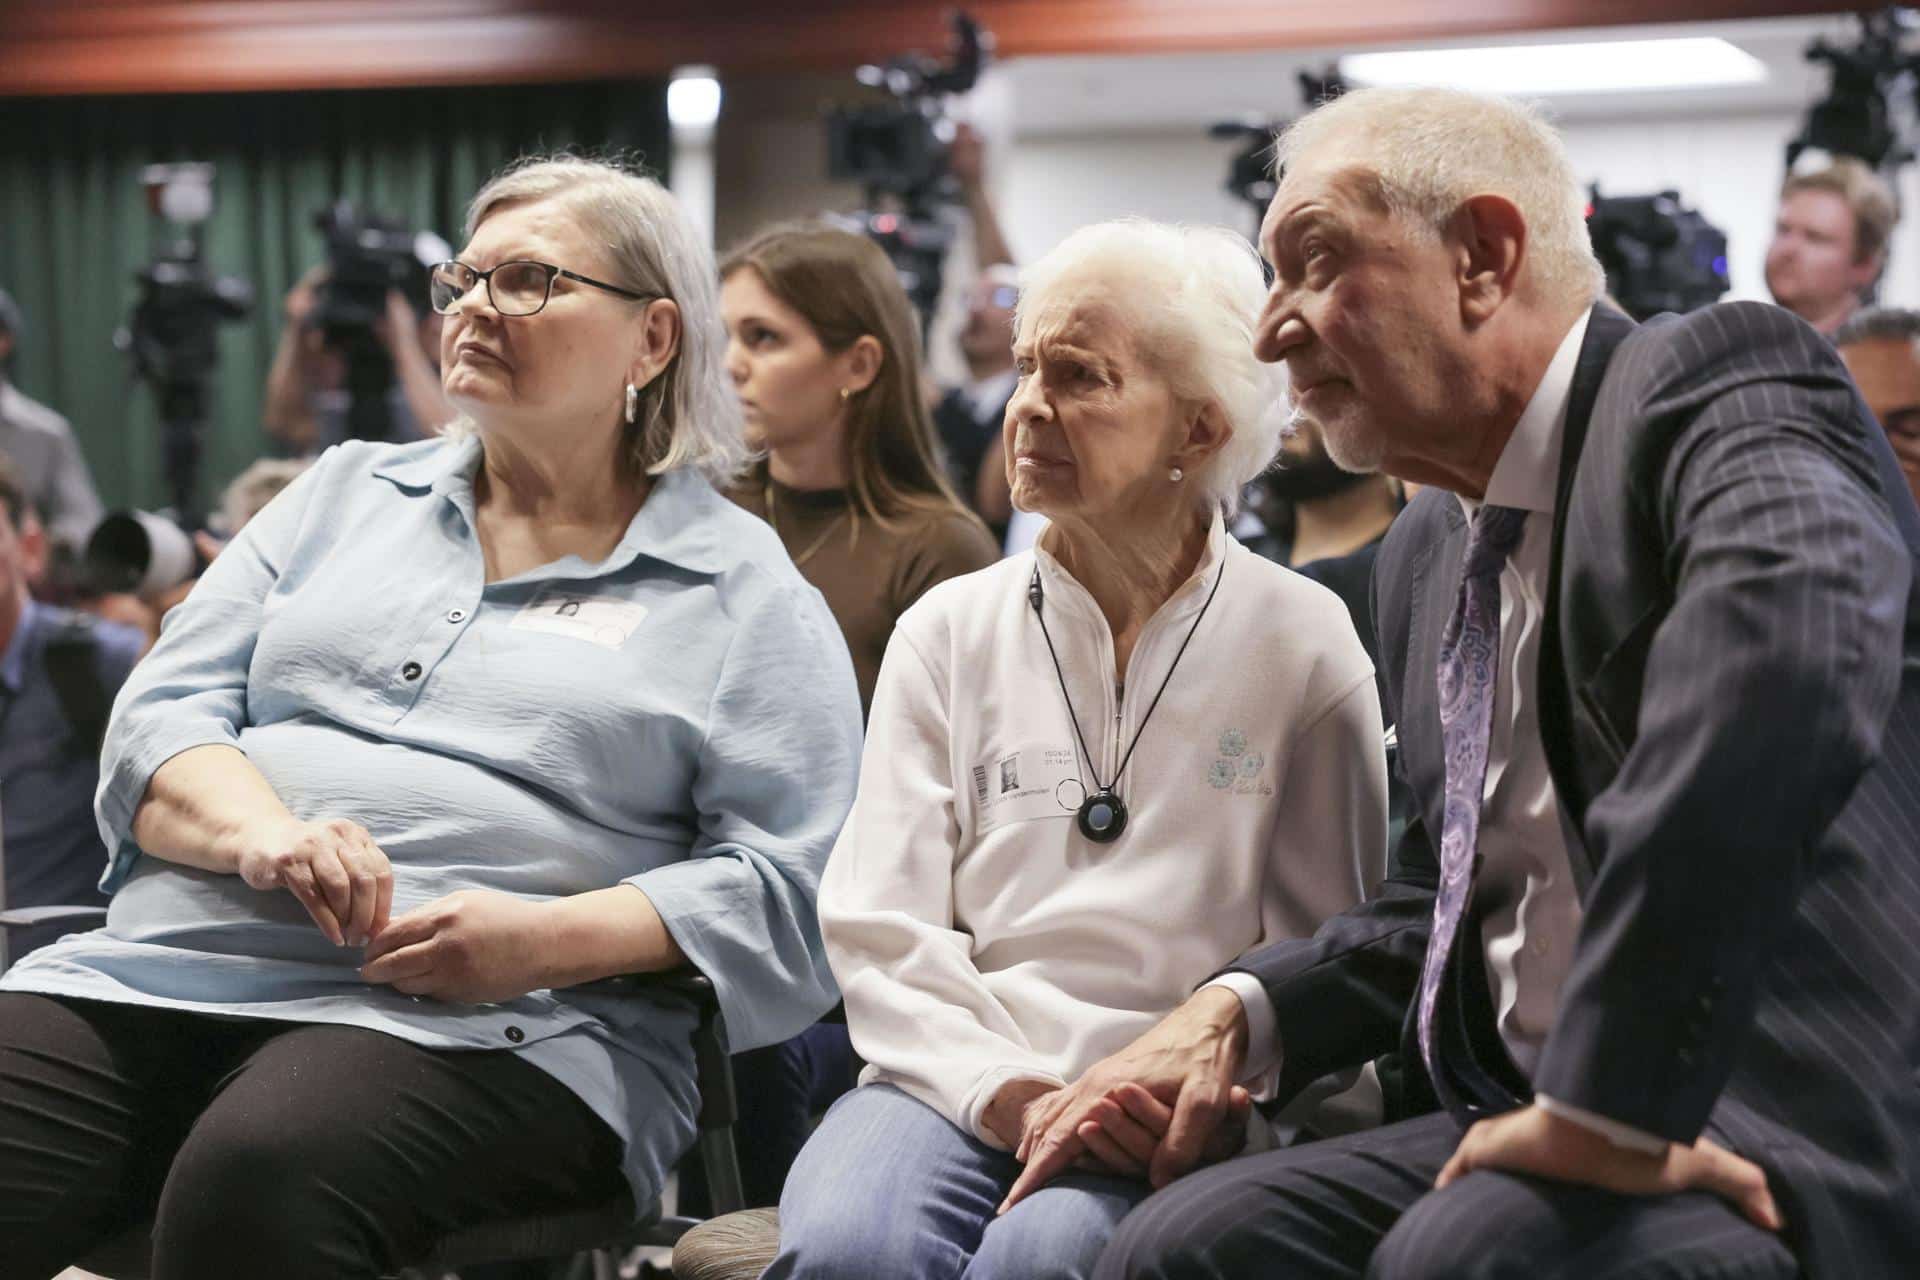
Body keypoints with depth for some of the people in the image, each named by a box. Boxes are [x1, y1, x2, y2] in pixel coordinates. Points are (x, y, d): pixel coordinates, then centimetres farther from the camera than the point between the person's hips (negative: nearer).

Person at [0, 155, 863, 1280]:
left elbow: (792, 895, 1)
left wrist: (545, 940, -15)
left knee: (257, 1180, -37)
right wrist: (259, 830, -9)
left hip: (483, 1025, -4)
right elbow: (162, 717, 15)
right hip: (161, 965, 4)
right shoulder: (348, 492, 24)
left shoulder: (746, 591, 11)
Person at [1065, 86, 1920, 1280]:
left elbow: (1790, 627, -32)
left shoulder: (1717, 381, -9)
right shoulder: (1427, 551, 17)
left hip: (1810, 1133, -8)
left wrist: (1612, 1095, -32)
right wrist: (1243, 1011, 7)